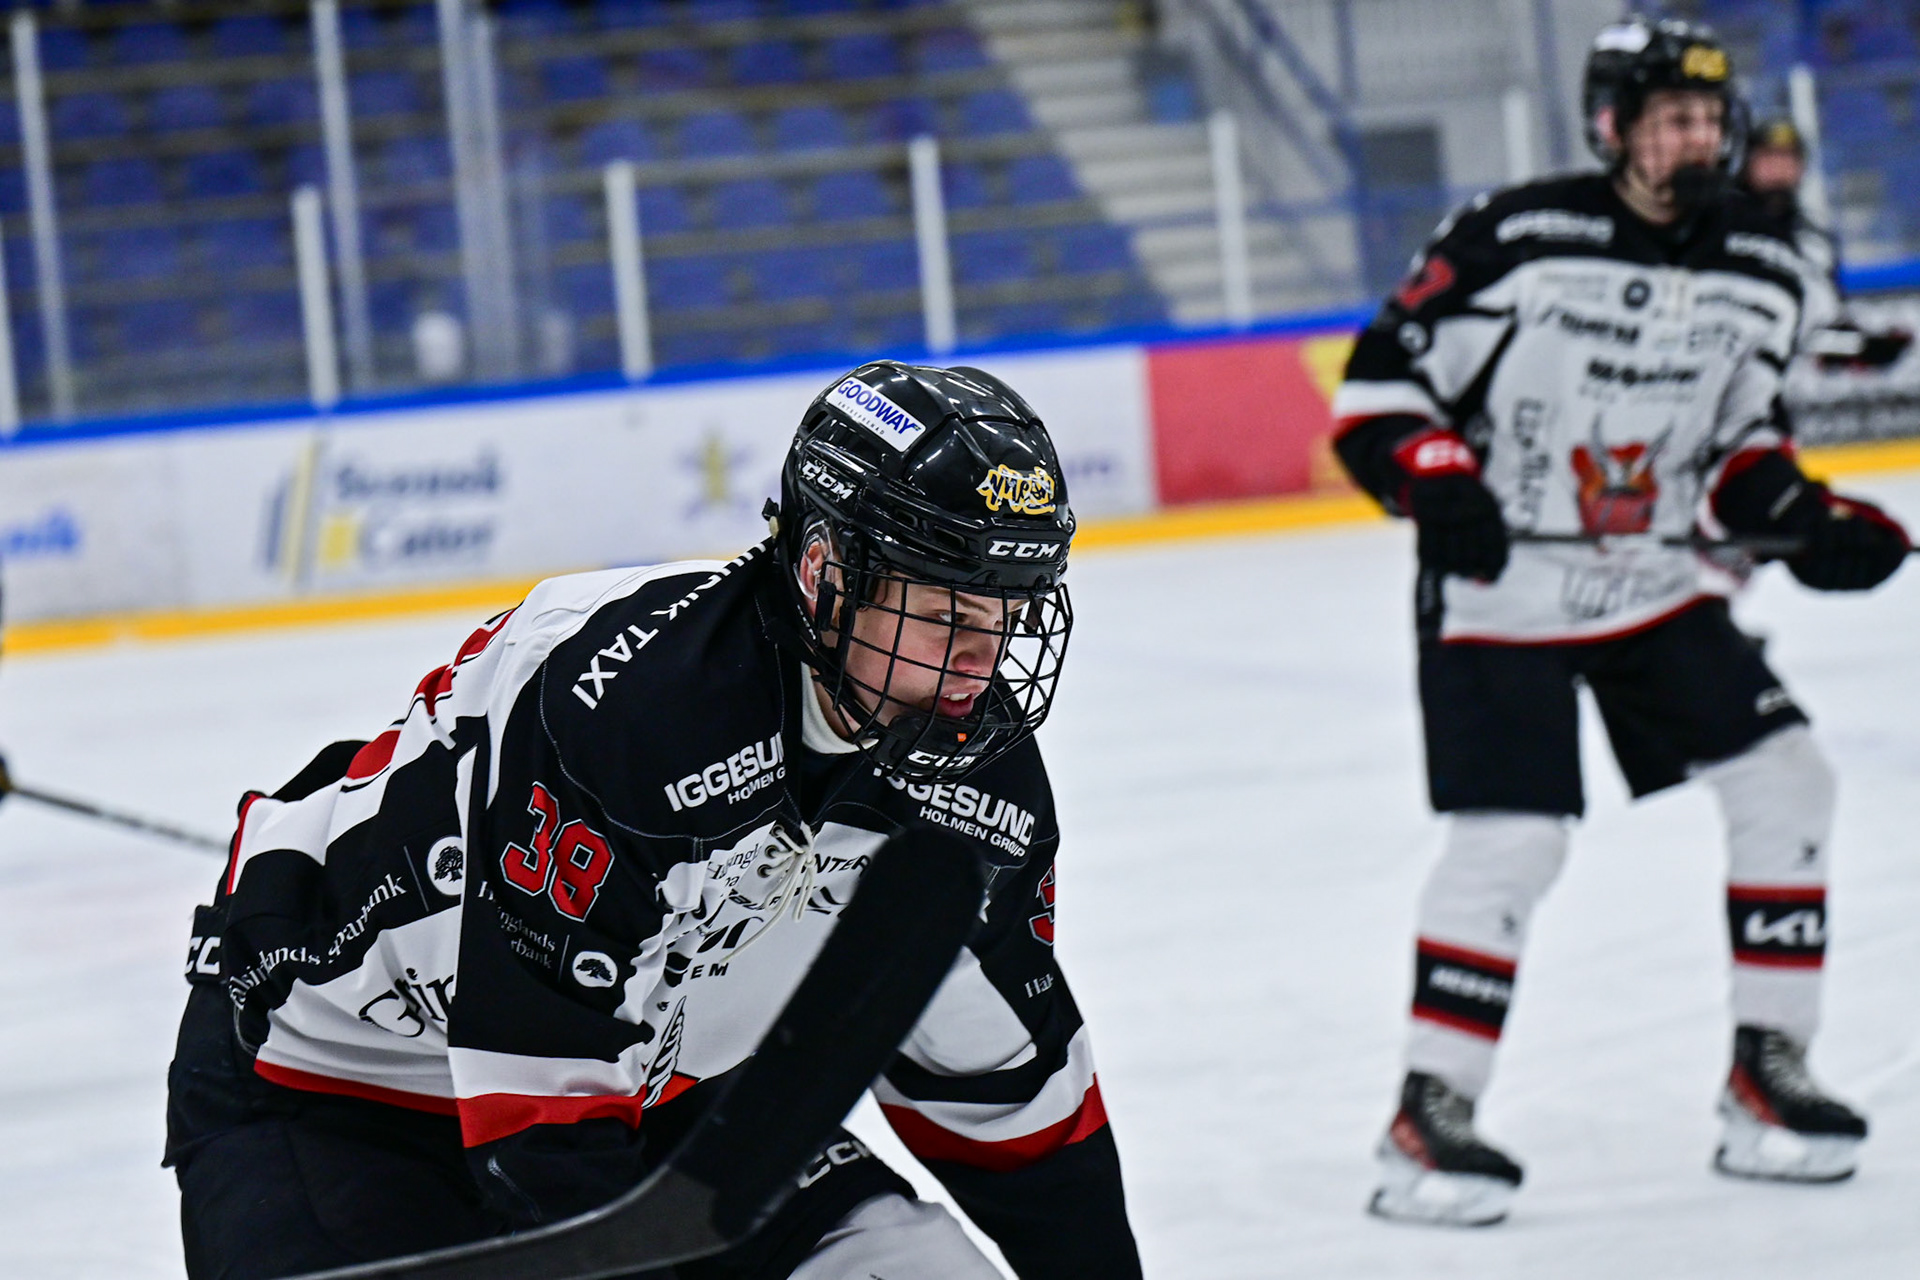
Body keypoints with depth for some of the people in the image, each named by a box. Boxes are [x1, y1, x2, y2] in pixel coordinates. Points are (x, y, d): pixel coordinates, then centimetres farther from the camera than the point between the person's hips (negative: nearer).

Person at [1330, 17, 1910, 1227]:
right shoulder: (1515, 241, -16)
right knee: (1511, 843, -14)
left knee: (1786, 784, -4)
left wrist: (1799, 515, -3)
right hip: (1501, 594, -6)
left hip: (1660, 584, 6)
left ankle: (1767, 1080, 7)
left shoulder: (1762, 274, 2)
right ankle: (1428, 1119, -2)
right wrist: (1436, 479, -27)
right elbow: (1381, 381, -11)